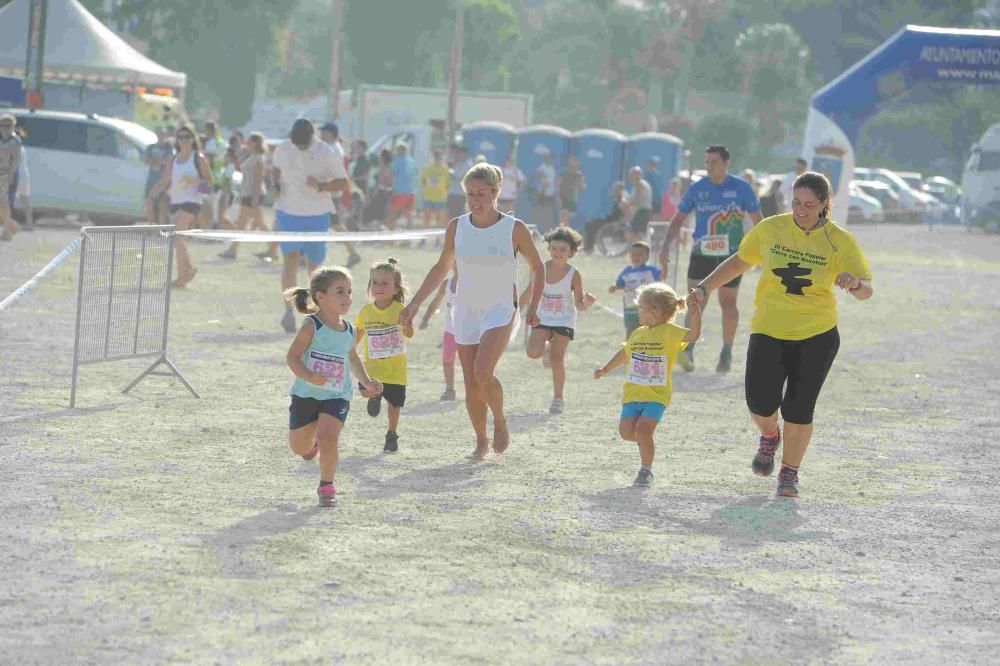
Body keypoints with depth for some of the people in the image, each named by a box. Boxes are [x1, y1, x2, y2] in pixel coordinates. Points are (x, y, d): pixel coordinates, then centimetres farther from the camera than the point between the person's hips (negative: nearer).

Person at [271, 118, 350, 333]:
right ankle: (289, 311, -20)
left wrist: (321, 186, -23)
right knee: (291, 259, -16)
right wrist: (276, 186, 0)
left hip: (317, 215, -1)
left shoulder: (326, 153, -10)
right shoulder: (282, 149, -1)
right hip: (288, 212, 1)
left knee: (314, 265, 8)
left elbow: (343, 182, -6)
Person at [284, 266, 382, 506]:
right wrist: (309, 376, -33)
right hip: (306, 394, -2)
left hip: (337, 396, 2)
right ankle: (311, 443, 49)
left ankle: (327, 485, -2)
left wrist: (366, 382, 11)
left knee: (329, 437, -21)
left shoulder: (348, 330, 3)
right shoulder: (312, 326, -14)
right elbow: (292, 356, -18)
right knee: (298, 446, 10)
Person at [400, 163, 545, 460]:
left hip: (500, 310, -4)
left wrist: (533, 307, -3)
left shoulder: (515, 229, -9)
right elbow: (442, 268, 13)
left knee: (483, 372, -24)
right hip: (466, 311, 4)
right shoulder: (456, 227, 0)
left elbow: (537, 268, 4)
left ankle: (500, 423, 1)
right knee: (471, 383, 3)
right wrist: (415, 303, 8)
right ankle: (481, 441, 20)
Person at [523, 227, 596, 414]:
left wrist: (586, 303, -35)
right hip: (543, 319, 2)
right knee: (533, 352, -18)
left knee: (557, 360, -9)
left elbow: (579, 304, -12)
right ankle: (548, 348, 20)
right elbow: (529, 293, 7)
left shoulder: (574, 275, -14)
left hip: (564, 322, -2)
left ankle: (558, 398, 9)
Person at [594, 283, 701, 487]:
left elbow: (693, 334, -24)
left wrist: (696, 310, -34)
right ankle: (646, 443, 30)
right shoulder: (638, 334, 11)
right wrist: (605, 370, 35)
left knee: (643, 429, -19)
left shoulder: (670, 332, -8)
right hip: (633, 394, 6)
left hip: (656, 396, -6)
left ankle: (646, 471, -1)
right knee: (626, 432, -4)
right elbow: (624, 354, 28)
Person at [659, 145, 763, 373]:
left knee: (728, 303, 8)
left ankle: (727, 353, 21)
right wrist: (667, 245, 0)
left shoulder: (741, 188, -1)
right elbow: (679, 219, 11)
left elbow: (757, 220, 3)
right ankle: (688, 350, -23)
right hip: (701, 253, 1)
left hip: (731, 255, -1)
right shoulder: (697, 189, 4)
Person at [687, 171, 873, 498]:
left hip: (817, 335, -1)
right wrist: (704, 287, 5)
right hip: (769, 332, 1)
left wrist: (855, 284, -32)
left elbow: (867, 290, -8)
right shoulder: (771, 229, -1)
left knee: (798, 409, -5)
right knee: (760, 403, -9)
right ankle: (770, 437, 29)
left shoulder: (840, 241, -6)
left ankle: (789, 473, 18)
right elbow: (738, 263, 13)